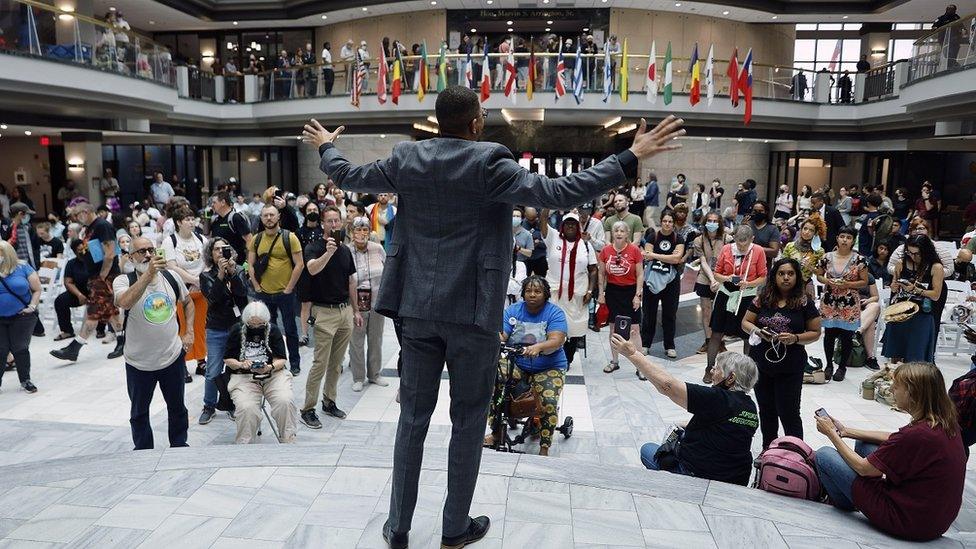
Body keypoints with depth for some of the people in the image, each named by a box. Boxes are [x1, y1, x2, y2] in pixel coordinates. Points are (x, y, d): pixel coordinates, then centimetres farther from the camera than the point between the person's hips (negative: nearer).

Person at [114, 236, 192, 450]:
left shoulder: (171, 277, -4)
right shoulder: (124, 281, -14)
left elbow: (188, 302, 14)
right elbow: (124, 303, -37)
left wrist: (189, 333, 4)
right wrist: (148, 274, -46)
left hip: (173, 356, 2)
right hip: (139, 362, -2)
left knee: (177, 407, 18)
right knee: (139, 412, 16)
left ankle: (179, 446, 37)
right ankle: (143, 451, 36)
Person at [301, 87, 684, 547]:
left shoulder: (406, 160, 1)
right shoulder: (488, 164, -13)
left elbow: (347, 176, 15)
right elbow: (559, 193, -20)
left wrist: (326, 146, 37)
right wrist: (631, 157, -14)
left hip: (417, 308, 5)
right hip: (471, 311, -4)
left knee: (413, 417, 13)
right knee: (468, 421, 11)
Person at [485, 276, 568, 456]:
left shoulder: (555, 313, -7)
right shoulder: (513, 310, 3)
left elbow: (557, 341, -22)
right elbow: (501, 335, -9)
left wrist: (538, 347, -43)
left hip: (549, 367, -3)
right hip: (515, 364, 3)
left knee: (549, 401, -28)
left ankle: (544, 447, -9)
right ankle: (497, 432, -2)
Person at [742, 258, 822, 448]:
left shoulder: (805, 302, -5)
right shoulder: (762, 298, 1)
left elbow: (815, 332, -1)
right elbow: (745, 323, 6)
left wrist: (795, 338, -19)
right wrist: (758, 331, -14)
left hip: (790, 368, -3)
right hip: (760, 364, 3)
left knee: (788, 413, 1)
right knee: (766, 411, 16)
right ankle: (768, 450, 32)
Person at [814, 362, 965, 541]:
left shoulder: (917, 434, -30)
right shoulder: (945, 422, -4)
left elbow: (863, 468, -16)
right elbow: (892, 439, 14)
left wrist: (831, 433, -3)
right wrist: (845, 431, 12)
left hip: (909, 522, -9)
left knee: (824, 455, -1)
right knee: (863, 443, 18)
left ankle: (846, 505, 25)